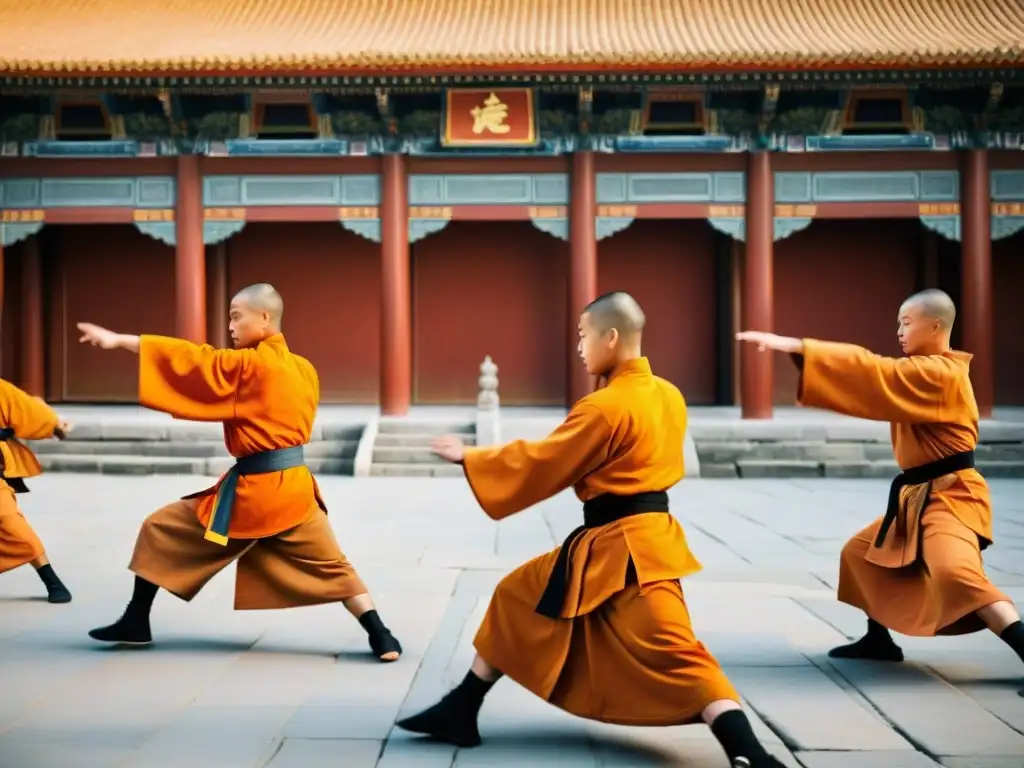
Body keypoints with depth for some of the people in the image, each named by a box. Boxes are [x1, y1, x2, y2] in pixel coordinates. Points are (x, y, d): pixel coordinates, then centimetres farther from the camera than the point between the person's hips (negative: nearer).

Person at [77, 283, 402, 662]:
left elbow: (191, 359, -9)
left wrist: (118, 339, -6)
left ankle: (136, 623, 18)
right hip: (293, 487, 6)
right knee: (332, 566, 14)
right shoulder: (304, 369, 9)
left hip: (251, 491, -6)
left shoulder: (248, 365, -10)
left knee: (159, 532, 10)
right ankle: (382, 639, 2)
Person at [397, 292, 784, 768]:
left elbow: (541, 464, -10)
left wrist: (468, 457, 1)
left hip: (624, 549, -10)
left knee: (673, 653, -15)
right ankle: (459, 714, 23)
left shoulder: (605, 407, -18)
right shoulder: (667, 396, 8)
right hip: (623, 541, 10)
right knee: (516, 599, 16)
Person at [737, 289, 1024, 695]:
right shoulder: (923, 371, 14)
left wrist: (795, 347, -28)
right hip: (918, 495, 10)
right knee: (860, 553, 19)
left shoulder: (941, 373, -20)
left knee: (955, 572, -32)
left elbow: (874, 372, -26)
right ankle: (880, 640, 32)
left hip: (951, 496, -10)